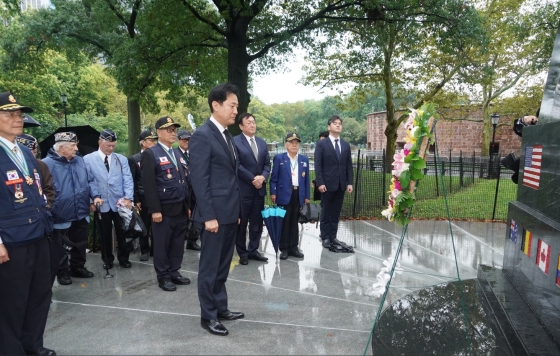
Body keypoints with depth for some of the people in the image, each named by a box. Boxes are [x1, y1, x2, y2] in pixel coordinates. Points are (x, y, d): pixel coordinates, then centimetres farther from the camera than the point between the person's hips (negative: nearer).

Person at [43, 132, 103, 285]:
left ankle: (78, 267, 36)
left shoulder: (79, 161, 6)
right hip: (61, 216, -5)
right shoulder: (47, 164, -14)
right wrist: (50, 212, -15)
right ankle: (62, 272, 28)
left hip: (81, 214, 6)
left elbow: (90, 180, 8)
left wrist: (95, 195, -8)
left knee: (81, 244, 18)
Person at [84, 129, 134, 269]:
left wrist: (128, 198, -13)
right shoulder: (88, 159, 0)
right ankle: (107, 259, 29)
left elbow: (128, 180, -1)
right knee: (105, 234, 12)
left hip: (120, 203, 1)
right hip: (102, 204, -1)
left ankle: (123, 258, 26)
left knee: (122, 233, 9)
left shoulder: (122, 159, 5)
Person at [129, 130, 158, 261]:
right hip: (144, 199, -2)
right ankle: (144, 251, 20)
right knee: (144, 226, 7)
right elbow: (131, 182, -2)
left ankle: (155, 249, 22)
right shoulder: (134, 159, -1)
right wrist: (136, 200, -6)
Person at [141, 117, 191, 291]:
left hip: (180, 208, 7)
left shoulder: (178, 152, 16)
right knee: (162, 243, 5)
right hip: (164, 209, -6)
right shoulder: (150, 154, -7)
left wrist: (188, 204, 13)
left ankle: (174, 272, 25)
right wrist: (155, 209, -18)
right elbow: (149, 184, -14)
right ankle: (163, 276, 17)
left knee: (178, 242, 12)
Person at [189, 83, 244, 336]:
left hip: (230, 213, 8)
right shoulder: (202, 136, -13)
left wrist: (237, 210, 15)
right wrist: (209, 216, -19)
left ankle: (221, 308, 31)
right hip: (215, 214, -8)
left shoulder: (226, 135, 14)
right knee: (210, 266, 5)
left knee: (223, 265, 18)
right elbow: (199, 180, -17)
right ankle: (208, 316, 19)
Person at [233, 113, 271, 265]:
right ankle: (243, 253, 16)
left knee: (257, 222, 11)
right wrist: (252, 179, -14)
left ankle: (253, 250, 23)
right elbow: (237, 165, -13)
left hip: (259, 188, 6)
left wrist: (263, 177, -8)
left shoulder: (262, 142, 14)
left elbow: (267, 163, 11)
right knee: (242, 222, 4)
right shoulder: (235, 141, -7)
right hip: (243, 189, -6)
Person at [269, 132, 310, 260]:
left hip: (298, 195, 3)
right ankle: (284, 248, 12)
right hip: (284, 194, -3)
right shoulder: (279, 158, 0)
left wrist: (307, 196, 7)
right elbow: (274, 178, -2)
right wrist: (273, 193, -9)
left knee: (294, 222, 10)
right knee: (284, 222, 4)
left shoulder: (304, 159, 10)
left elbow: (306, 179, 10)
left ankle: (293, 247, 19)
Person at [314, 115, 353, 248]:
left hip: (341, 184, 4)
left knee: (336, 212, 9)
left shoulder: (346, 145, 12)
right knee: (326, 212, 3)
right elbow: (318, 165, -7)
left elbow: (349, 165, 11)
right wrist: (320, 183, -15)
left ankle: (333, 236, 17)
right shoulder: (322, 144, -2)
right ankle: (325, 237, 11)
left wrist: (349, 183, 4)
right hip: (327, 184, -4)